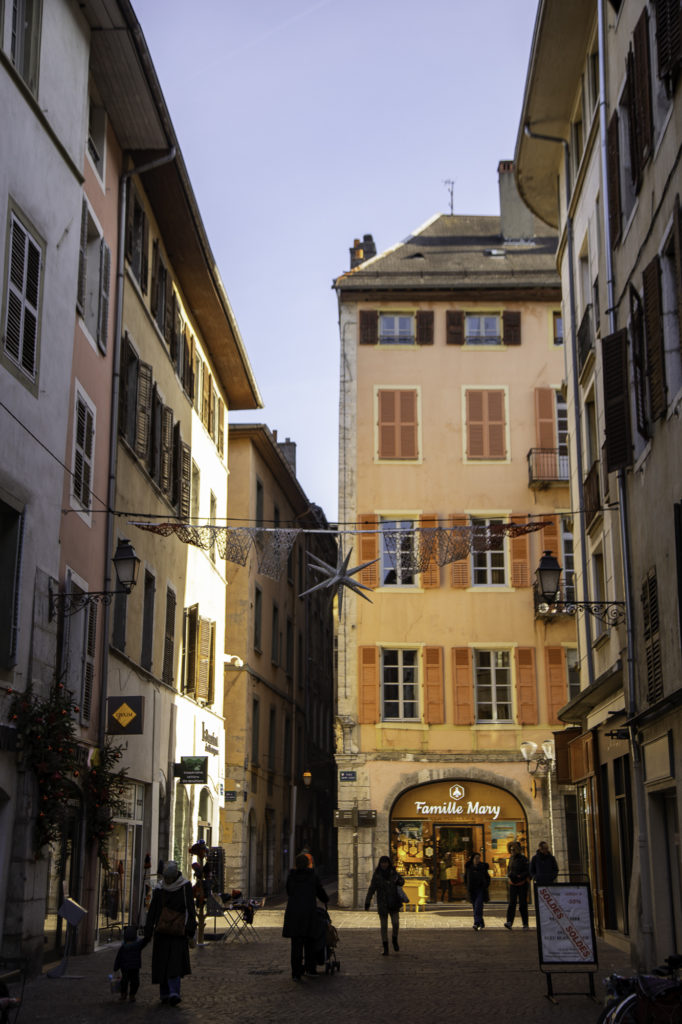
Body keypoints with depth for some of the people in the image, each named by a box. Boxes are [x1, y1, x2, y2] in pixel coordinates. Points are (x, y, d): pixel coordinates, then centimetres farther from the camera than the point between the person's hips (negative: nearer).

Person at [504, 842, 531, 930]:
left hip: (522, 884, -5)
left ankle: (525, 924, 8)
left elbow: (528, 872, -11)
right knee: (512, 903, -8)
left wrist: (519, 876, -22)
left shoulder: (523, 859, -9)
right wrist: (509, 876, 4)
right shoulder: (511, 858, 10)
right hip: (513, 884, 5)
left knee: (523, 904, 0)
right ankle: (509, 921, -16)